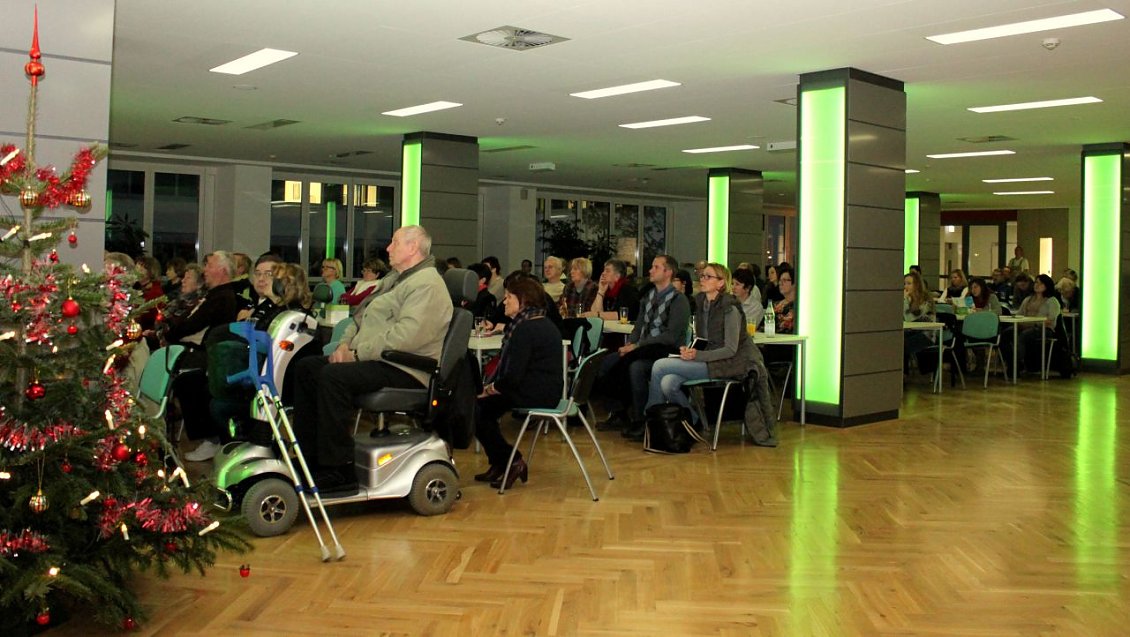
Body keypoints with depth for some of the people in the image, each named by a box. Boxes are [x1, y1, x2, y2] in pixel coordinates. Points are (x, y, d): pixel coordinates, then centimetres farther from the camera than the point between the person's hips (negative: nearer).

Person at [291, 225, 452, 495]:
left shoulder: (427, 285, -13)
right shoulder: (394, 279, 22)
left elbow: (405, 336, -26)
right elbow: (362, 317, 24)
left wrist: (358, 354, -20)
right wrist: (345, 345, 4)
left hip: (404, 369, -11)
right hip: (369, 359, 11)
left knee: (333, 377, -30)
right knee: (305, 367, 3)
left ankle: (340, 470, -24)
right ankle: (310, 457, 3)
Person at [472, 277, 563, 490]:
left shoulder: (525, 329, -19)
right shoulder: (544, 324, 15)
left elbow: (513, 376, -23)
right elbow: (512, 367, 16)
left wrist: (491, 388, -4)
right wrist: (491, 385, 6)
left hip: (535, 394, -11)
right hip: (547, 390, 11)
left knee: (475, 407, -4)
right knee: (484, 406, 19)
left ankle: (512, 462, 2)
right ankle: (498, 464, 23)